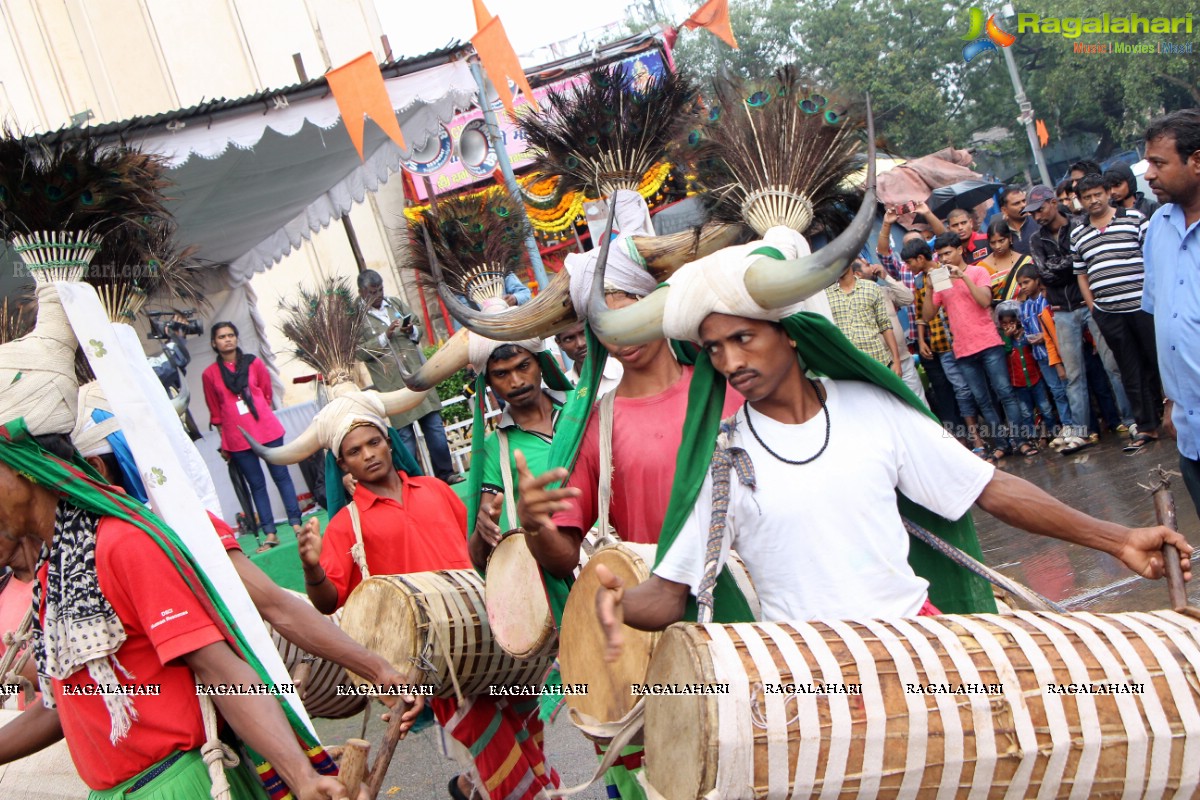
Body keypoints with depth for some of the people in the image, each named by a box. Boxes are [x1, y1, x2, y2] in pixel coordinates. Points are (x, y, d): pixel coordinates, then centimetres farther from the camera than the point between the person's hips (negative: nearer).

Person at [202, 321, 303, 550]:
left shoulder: (253, 363, 3)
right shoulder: (209, 374, 0)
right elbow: (215, 412, 5)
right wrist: (223, 442, 7)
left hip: (267, 430, 1)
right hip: (237, 438, 0)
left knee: (281, 475, 2)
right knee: (256, 484, 5)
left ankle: (296, 524, 7)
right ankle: (270, 534, 7)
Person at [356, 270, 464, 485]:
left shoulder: (396, 303, 13)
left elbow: (419, 328, 20)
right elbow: (359, 351, -11)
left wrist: (412, 331, -2)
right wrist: (385, 336, -16)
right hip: (392, 385, -5)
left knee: (435, 426, 6)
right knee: (405, 435, -2)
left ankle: (445, 473, 15)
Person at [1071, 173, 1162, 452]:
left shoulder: (1133, 218, 2)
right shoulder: (1077, 234, 11)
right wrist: (1093, 308, 8)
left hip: (1143, 305, -3)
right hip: (1108, 314, 3)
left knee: (1159, 361, 3)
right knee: (1131, 371, 8)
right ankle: (1147, 426, 15)